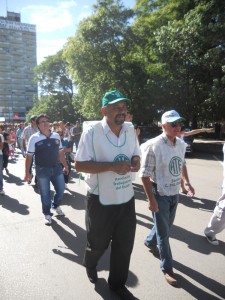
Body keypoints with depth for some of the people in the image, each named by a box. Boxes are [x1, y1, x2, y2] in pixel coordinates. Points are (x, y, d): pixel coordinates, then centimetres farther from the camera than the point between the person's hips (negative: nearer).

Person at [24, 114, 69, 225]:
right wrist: (27, 172, -9)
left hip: (57, 168, 4)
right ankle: (47, 214, 31)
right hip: (42, 170, -4)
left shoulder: (56, 136, 2)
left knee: (61, 189, 14)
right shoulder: (34, 138, -10)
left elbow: (60, 152, 10)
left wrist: (65, 165, 13)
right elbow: (29, 156, -8)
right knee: (45, 193, 9)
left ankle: (56, 205, 44)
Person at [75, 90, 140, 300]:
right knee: (98, 244, 19)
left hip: (126, 198, 5)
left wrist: (135, 161, -12)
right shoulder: (92, 132, -17)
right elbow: (79, 165, -17)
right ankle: (90, 266, 55)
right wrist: (112, 166, -27)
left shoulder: (130, 129, 0)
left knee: (125, 245, 15)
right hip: (100, 201, -4)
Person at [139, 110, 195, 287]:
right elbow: (145, 174, -20)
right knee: (164, 233, 7)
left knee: (166, 226, 24)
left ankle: (150, 242, 53)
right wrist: (151, 199, -20)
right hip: (160, 194, -7)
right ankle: (167, 268, 27)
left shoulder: (181, 144, 0)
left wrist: (187, 182, 18)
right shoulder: (153, 146, -22)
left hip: (175, 193, 7)